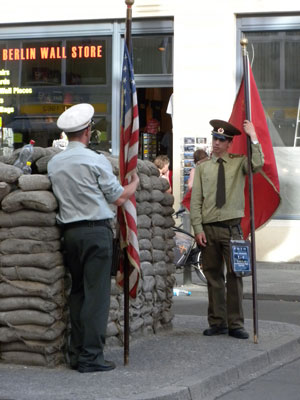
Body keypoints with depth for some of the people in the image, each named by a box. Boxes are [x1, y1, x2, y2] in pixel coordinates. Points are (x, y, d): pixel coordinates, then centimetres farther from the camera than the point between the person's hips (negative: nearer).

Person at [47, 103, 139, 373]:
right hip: (96, 230, -6)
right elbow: (118, 198, -3)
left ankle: (76, 353, 15)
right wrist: (135, 183, 15)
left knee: (77, 292, 13)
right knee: (97, 293, -5)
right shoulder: (95, 160, -9)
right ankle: (91, 356, -6)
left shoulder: (54, 163, 8)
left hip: (70, 231, 6)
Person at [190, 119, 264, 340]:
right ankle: (217, 322, 13)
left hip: (231, 227, -1)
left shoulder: (239, 163, 5)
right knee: (213, 276, 6)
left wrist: (253, 137, -20)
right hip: (208, 228, 1)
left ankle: (236, 324, 2)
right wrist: (198, 228, -4)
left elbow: (258, 164, -18)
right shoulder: (203, 168, 8)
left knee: (235, 275, -3)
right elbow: (196, 200, 4)